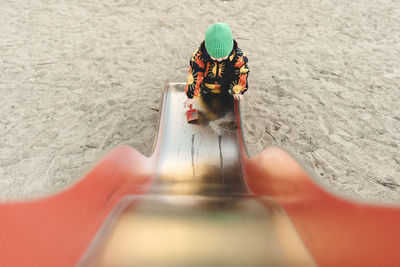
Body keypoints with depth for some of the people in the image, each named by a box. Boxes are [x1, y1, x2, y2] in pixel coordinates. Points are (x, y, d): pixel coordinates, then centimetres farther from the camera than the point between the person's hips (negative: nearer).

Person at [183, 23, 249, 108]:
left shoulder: (238, 56, -32)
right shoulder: (199, 57, -35)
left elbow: (241, 72, -15)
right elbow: (195, 77, -27)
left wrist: (237, 91, -8)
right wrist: (192, 96, -20)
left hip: (226, 89, 1)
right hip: (205, 90, -1)